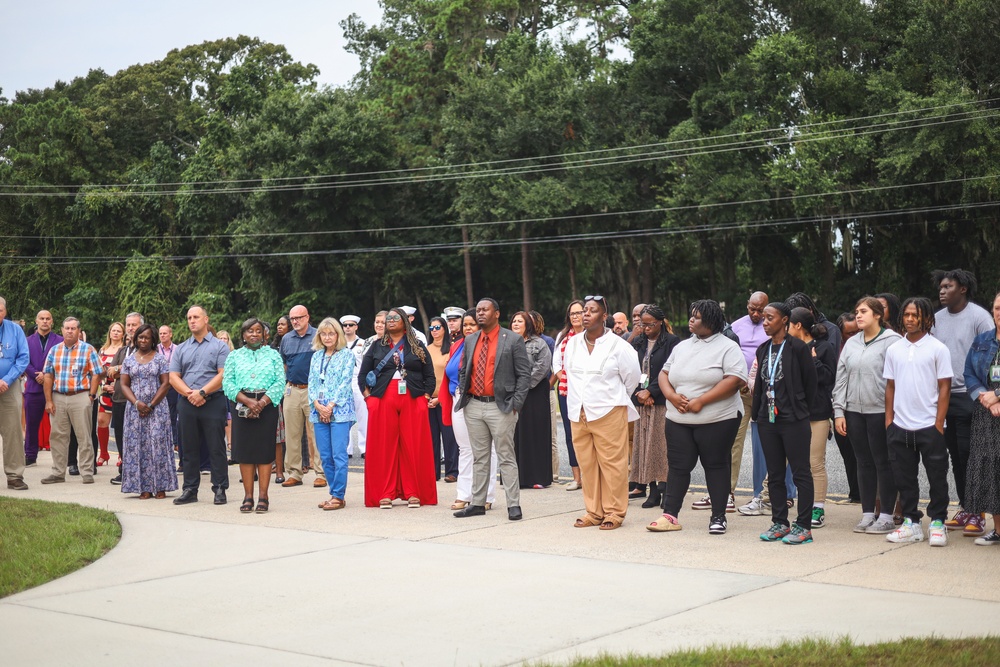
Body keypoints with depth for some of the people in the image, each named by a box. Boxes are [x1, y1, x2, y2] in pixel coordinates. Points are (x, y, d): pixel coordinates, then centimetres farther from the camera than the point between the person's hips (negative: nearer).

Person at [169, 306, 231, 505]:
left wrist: (202, 392, -16)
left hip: (213, 402, -4)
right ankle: (190, 490, 14)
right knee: (190, 449, 8)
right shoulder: (181, 349, 15)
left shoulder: (219, 346, 3)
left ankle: (220, 489, 2)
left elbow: (223, 375, -8)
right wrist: (189, 394, -10)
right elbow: (173, 377, 6)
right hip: (187, 404, 4)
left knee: (216, 448, -2)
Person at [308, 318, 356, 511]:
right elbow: (312, 383, 11)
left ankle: (338, 496, -6)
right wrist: (318, 405, -6)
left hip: (340, 410, -5)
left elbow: (346, 382, -6)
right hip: (319, 411, 5)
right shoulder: (316, 356, 16)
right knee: (325, 456, 5)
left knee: (339, 455, -9)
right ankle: (335, 493, 12)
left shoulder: (347, 355, 2)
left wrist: (331, 406, -12)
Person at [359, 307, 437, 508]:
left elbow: (429, 375, 9)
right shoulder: (377, 347, 14)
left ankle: (413, 493, 3)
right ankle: (385, 494, 2)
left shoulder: (417, 347, 11)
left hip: (413, 401, -1)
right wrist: (368, 396, 3)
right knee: (384, 447, -2)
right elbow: (363, 374, 14)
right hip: (383, 400, 1)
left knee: (413, 446, -3)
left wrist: (426, 397, -1)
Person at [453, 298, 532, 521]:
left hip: (500, 407, -5)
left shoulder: (513, 340, -4)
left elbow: (524, 374, -5)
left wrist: (515, 404, -11)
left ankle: (514, 505, 1)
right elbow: (463, 371, 21)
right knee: (479, 458, 10)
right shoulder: (470, 340, 12)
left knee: (506, 458, -2)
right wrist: (464, 394, 9)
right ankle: (477, 503, 15)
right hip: (474, 406, 5)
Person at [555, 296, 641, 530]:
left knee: (612, 463, -4)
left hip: (609, 413, -5)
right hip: (579, 413, 5)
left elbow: (632, 377, 5)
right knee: (586, 464, 7)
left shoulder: (617, 345, -5)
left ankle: (614, 512, 4)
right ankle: (594, 512, 16)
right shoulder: (572, 343, 9)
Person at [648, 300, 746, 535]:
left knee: (716, 465, 3)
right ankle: (670, 515, 10)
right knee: (678, 466, 5)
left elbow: (735, 380, -16)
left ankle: (718, 517, 11)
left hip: (717, 420, -5)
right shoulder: (681, 347, 15)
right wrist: (672, 396, -7)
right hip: (678, 420, 5)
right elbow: (664, 374, 15)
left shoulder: (728, 348, -5)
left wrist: (700, 401, -19)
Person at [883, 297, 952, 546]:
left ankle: (937, 523, 12)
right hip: (900, 427, 4)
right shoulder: (894, 350, 9)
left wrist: (939, 424, -10)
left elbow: (944, 388, -4)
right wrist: (889, 420, 6)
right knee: (905, 478, 8)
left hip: (929, 426, -4)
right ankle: (911, 523, 18)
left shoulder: (938, 349, -3)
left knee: (937, 477, 2)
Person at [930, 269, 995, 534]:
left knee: (971, 455, -6)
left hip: (970, 396, -6)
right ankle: (964, 508, 19)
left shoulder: (979, 317, -5)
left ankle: (978, 512, 0)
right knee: (956, 456, 10)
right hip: (944, 396, 6)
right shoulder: (937, 319, 12)